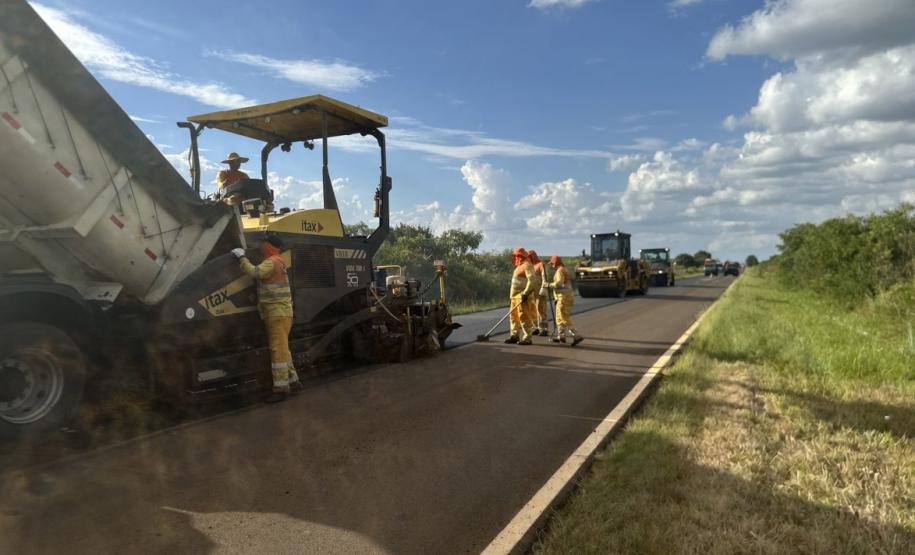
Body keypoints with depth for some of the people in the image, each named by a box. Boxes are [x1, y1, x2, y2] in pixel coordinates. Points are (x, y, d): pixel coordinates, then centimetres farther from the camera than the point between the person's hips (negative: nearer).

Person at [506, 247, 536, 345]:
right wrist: (511, 295, 24)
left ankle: (526, 339, -8)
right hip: (516, 296, 11)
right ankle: (514, 336, 22)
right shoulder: (519, 266, 21)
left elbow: (531, 280, -22)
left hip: (523, 296, -11)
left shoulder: (527, 265, -11)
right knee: (514, 316, 14)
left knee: (523, 317, -10)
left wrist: (525, 293, -26)